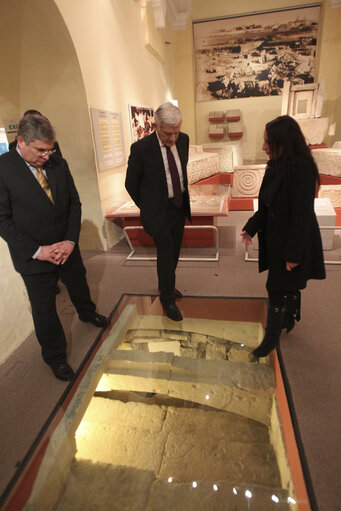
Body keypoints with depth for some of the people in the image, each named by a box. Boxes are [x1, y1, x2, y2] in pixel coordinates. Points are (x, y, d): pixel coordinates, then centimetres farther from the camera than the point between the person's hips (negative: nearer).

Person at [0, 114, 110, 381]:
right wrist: (37, 251, -20)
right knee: (44, 309, 10)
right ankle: (55, 356, 34)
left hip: (67, 248, 4)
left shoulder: (59, 164, -2)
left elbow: (74, 203, 1)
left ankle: (87, 312, 60)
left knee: (79, 286, 26)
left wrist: (70, 241, -11)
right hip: (33, 256, -4)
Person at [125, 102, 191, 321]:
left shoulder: (183, 140, -2)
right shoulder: (141, 148, -19)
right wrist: (146, 207, 2)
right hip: (159, 211, -6)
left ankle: (166, 286, 41)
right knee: (166, 255, 0)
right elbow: (131, 184, -6)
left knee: (174, 252, 18)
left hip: (180, 206, 6)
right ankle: (168, 299, 20)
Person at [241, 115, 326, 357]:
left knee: (278, 289, 3)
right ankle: (289, 321, 44)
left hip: (293, 241, -8)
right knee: (289, 286, 22)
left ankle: (272, 337, 21)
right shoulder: (278, 165, 4)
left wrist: (293, 253, -21)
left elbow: (302, 215, -23)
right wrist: (251, 228, 12)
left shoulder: (301, 168, -23)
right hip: (275, 237, 8)